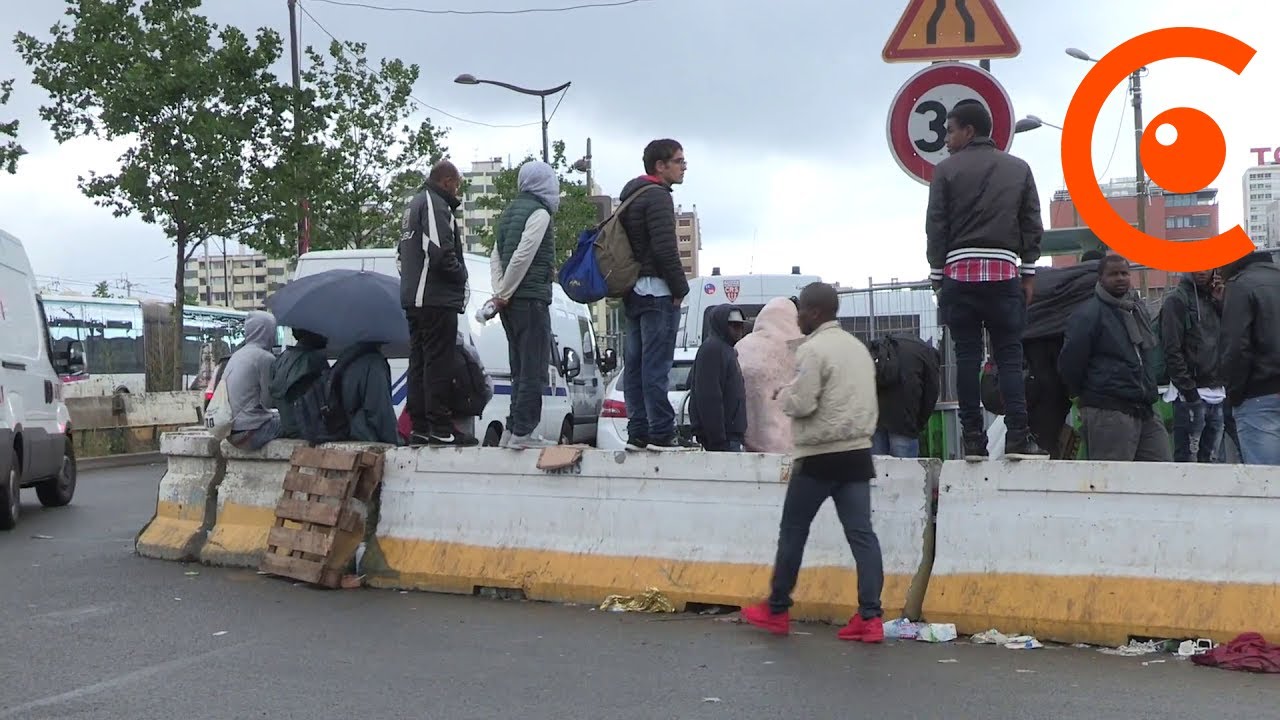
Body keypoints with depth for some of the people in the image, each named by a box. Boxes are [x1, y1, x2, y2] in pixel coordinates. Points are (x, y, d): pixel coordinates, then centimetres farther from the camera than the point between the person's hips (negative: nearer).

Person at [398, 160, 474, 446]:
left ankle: (420, 428, 14)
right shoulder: (436, 205, -11)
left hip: (414, 299, 10)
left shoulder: (416, 204, 22)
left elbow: (403, 252, 28)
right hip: (436, 299, -10)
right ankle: (440, 429, -10)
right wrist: (461, 275, -7)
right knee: (438, 364, -9)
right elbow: (440, 252, -22)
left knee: (419, 363, 11)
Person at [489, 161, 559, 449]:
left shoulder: (510, 211, 17)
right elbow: (522, 256, -18)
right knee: (533, 371, -6)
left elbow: (496, 256, 14)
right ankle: (522, 432, -9)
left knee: (521, 370, 14)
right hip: (531, 300, -9)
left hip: (511, 303, 9)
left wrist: (500, 292, 6)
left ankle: (513, 430, 15)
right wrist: (505, 293, -12)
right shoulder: (539, 213, -10)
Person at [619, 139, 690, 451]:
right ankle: (661, 433, -11)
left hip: (633, 291, 10)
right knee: (656, 364, -10)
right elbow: (665, 249, -19)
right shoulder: (657, 196, -12)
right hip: (657, 290, -10)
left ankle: (638, 432, 11)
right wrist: (680, 288, -11)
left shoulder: (630, 195, 19)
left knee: (635, 363, 9)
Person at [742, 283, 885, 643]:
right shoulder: (858, 347, 15)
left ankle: (777, 610, 15)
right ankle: (870, 617, -5)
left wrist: (783, 394, 2)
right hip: (857, 451, 7)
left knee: (793, 530, 6)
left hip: (820, 455, -7)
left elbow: (802, 403, -16)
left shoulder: (813, 349, -12)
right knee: (861, 532, 1)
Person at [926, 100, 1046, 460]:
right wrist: (1028, 274, 11)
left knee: (967, 357, 1)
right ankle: (1018, 437, -8)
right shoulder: (1019, 168, 9)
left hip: (960, 271, -1)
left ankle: (974, 439, -2)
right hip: (1003, 270, 1)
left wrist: (937, 275, 7)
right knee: (1009, 355, 1)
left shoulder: (947, 170, 2)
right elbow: (1032, 225, 8)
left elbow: (936, 227, 1)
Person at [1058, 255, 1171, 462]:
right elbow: (1069, 362, -11)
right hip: (1108, 413, -8)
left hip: (1145, 411, 8)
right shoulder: (1089, 314, -9)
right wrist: (1084, 393, 1)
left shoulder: (1139, 309, 18)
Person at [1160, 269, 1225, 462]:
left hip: (1217, 394, 7)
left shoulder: (1215, 299, 15)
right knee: (1187, 460, -7)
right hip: (1191, 395, -7)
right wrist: (1187, 389, -16)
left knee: (1210, 460, 11)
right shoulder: (1176, 300, -5)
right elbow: (1172, 350, -11)